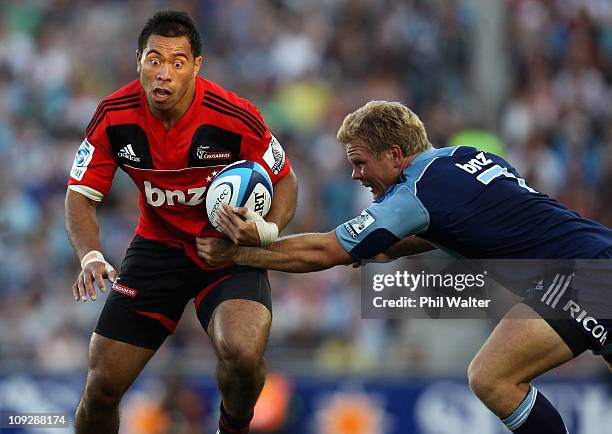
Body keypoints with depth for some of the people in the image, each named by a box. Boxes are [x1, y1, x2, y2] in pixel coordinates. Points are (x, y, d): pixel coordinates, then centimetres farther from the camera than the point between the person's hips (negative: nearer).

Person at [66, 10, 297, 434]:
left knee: (242, 353, -31)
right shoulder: (114, 116, -15)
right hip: (157, 246, 2)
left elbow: (284, 180, -5)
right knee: (101, 388, -4)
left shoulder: (236, 117, -21)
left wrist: (267, 230, -24)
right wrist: (91, 257, -25)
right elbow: (81, 195, -6)